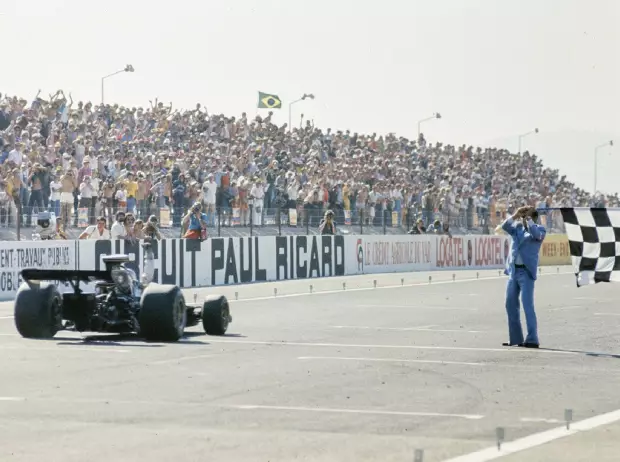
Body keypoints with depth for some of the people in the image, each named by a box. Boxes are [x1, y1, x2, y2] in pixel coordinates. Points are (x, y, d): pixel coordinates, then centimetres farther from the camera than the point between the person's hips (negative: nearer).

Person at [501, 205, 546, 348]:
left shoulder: (540, 229, 0)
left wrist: (528, 218, -16)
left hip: (526, 272, -6)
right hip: (513, 271, 6)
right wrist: (516, 215, -9)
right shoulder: (518, 227, 14)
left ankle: (532, 339, -10)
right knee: (511, 305, 9)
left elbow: (537, 234, -21)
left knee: (528, 305, -11)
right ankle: (515, 338, 18)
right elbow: (505, 226, 2)